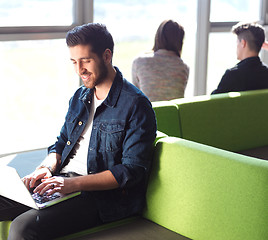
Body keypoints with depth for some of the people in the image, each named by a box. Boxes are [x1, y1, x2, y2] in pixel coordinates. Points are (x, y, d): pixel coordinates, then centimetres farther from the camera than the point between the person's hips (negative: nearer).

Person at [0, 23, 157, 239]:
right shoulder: (80, 96, 15)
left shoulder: (136, 105, -10)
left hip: (102, 195, -7)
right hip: (61, 180, 8)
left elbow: (132, 170, -15)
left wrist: (73, 183, -24)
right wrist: (47, 168, -1)